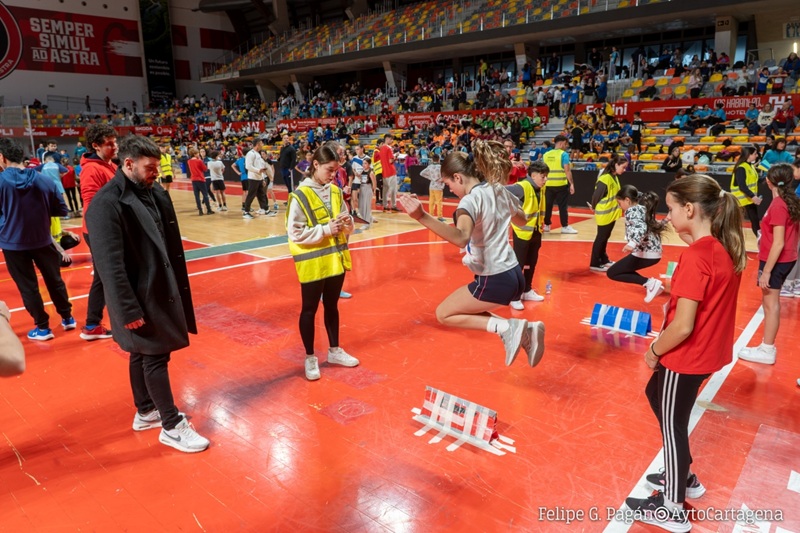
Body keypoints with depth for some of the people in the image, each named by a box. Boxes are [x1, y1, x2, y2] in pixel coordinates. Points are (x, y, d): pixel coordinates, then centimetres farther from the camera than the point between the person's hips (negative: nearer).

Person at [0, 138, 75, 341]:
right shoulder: (45, 180, -5)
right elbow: (62, 210, 1)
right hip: (42, 240, 3)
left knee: (27, 286, 8)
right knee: (54, 280, 17)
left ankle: (42, 327, 14)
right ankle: (67, 318, 26)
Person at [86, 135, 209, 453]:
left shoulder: (155, 193, 5)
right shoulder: (106, 203, -20)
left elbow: (172, 243, 11)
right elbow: (110, 264, -22)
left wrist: (179, 284, 12)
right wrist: (128, 310, -21)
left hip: (162, 289, 8)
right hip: (139, 298, -8)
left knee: (142, 354, 20)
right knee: (155, 357, 1)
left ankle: (146, 412, 36)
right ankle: (171, 426, 14)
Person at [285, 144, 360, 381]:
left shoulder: (335, 191, 5)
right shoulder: (300, 195, -13)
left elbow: (348, 227, 12)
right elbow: (295, 233, -16)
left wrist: (346, 222, -10)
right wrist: (325, 229, -21)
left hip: (336, 259, 6)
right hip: (312, 263, -5)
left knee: (332, 306, 18)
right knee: (310, 309, 7)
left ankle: (334, 350, 33)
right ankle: (310, 357, 21)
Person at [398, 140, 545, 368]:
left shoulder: (471, 199, -19)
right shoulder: (499, 190, 6)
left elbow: (460, 237, -40)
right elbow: (522, 221, 25)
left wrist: (422, 217, -50)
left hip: (495, 280, -9)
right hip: (514, 274, 9)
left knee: (444, 314, 9)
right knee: (469, 311, 28)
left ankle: (507, 327, -6)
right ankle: (524, 331, 11)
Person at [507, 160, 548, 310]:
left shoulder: (542, 189, 3)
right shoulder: (522, 187, -21)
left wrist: (541, 221, 13)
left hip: (536, 232, 8)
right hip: (522, 232, -8)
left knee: (532, 263, 17)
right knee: (518, 264, -1)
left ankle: (527, 291, 31)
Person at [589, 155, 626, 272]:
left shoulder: (615, 177, 7)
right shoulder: (605, 178, -23)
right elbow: (596, 195, -18)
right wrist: (595, 208, -4)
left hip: (612, 213, 9)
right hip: (604, 214, -9)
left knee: (605, 237, 19)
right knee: (601, 238, 0)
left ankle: (603, 259, 33)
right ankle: (595, 264, 9)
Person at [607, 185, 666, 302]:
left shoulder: (631, 211, -11)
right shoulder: (642, 208, 16)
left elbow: (641, 227, -29)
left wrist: (632, 244, -43)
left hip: (645, 253, -10)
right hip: (654, 252, 10)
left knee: (611, 273, -2)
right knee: (623, 269, 28)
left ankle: (649, 282, -12)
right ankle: (651, 285, 12)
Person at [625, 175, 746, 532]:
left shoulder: (695, 257, -26)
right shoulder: (724, 249, 0)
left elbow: (682, 327, -25)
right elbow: (708, 306, 10)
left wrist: (654, 351, -11)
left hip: (686, 357, -9)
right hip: (707, 352, 9)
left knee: (672, 425, 9)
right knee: (656, 394, 27)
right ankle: (684, 477, 41)